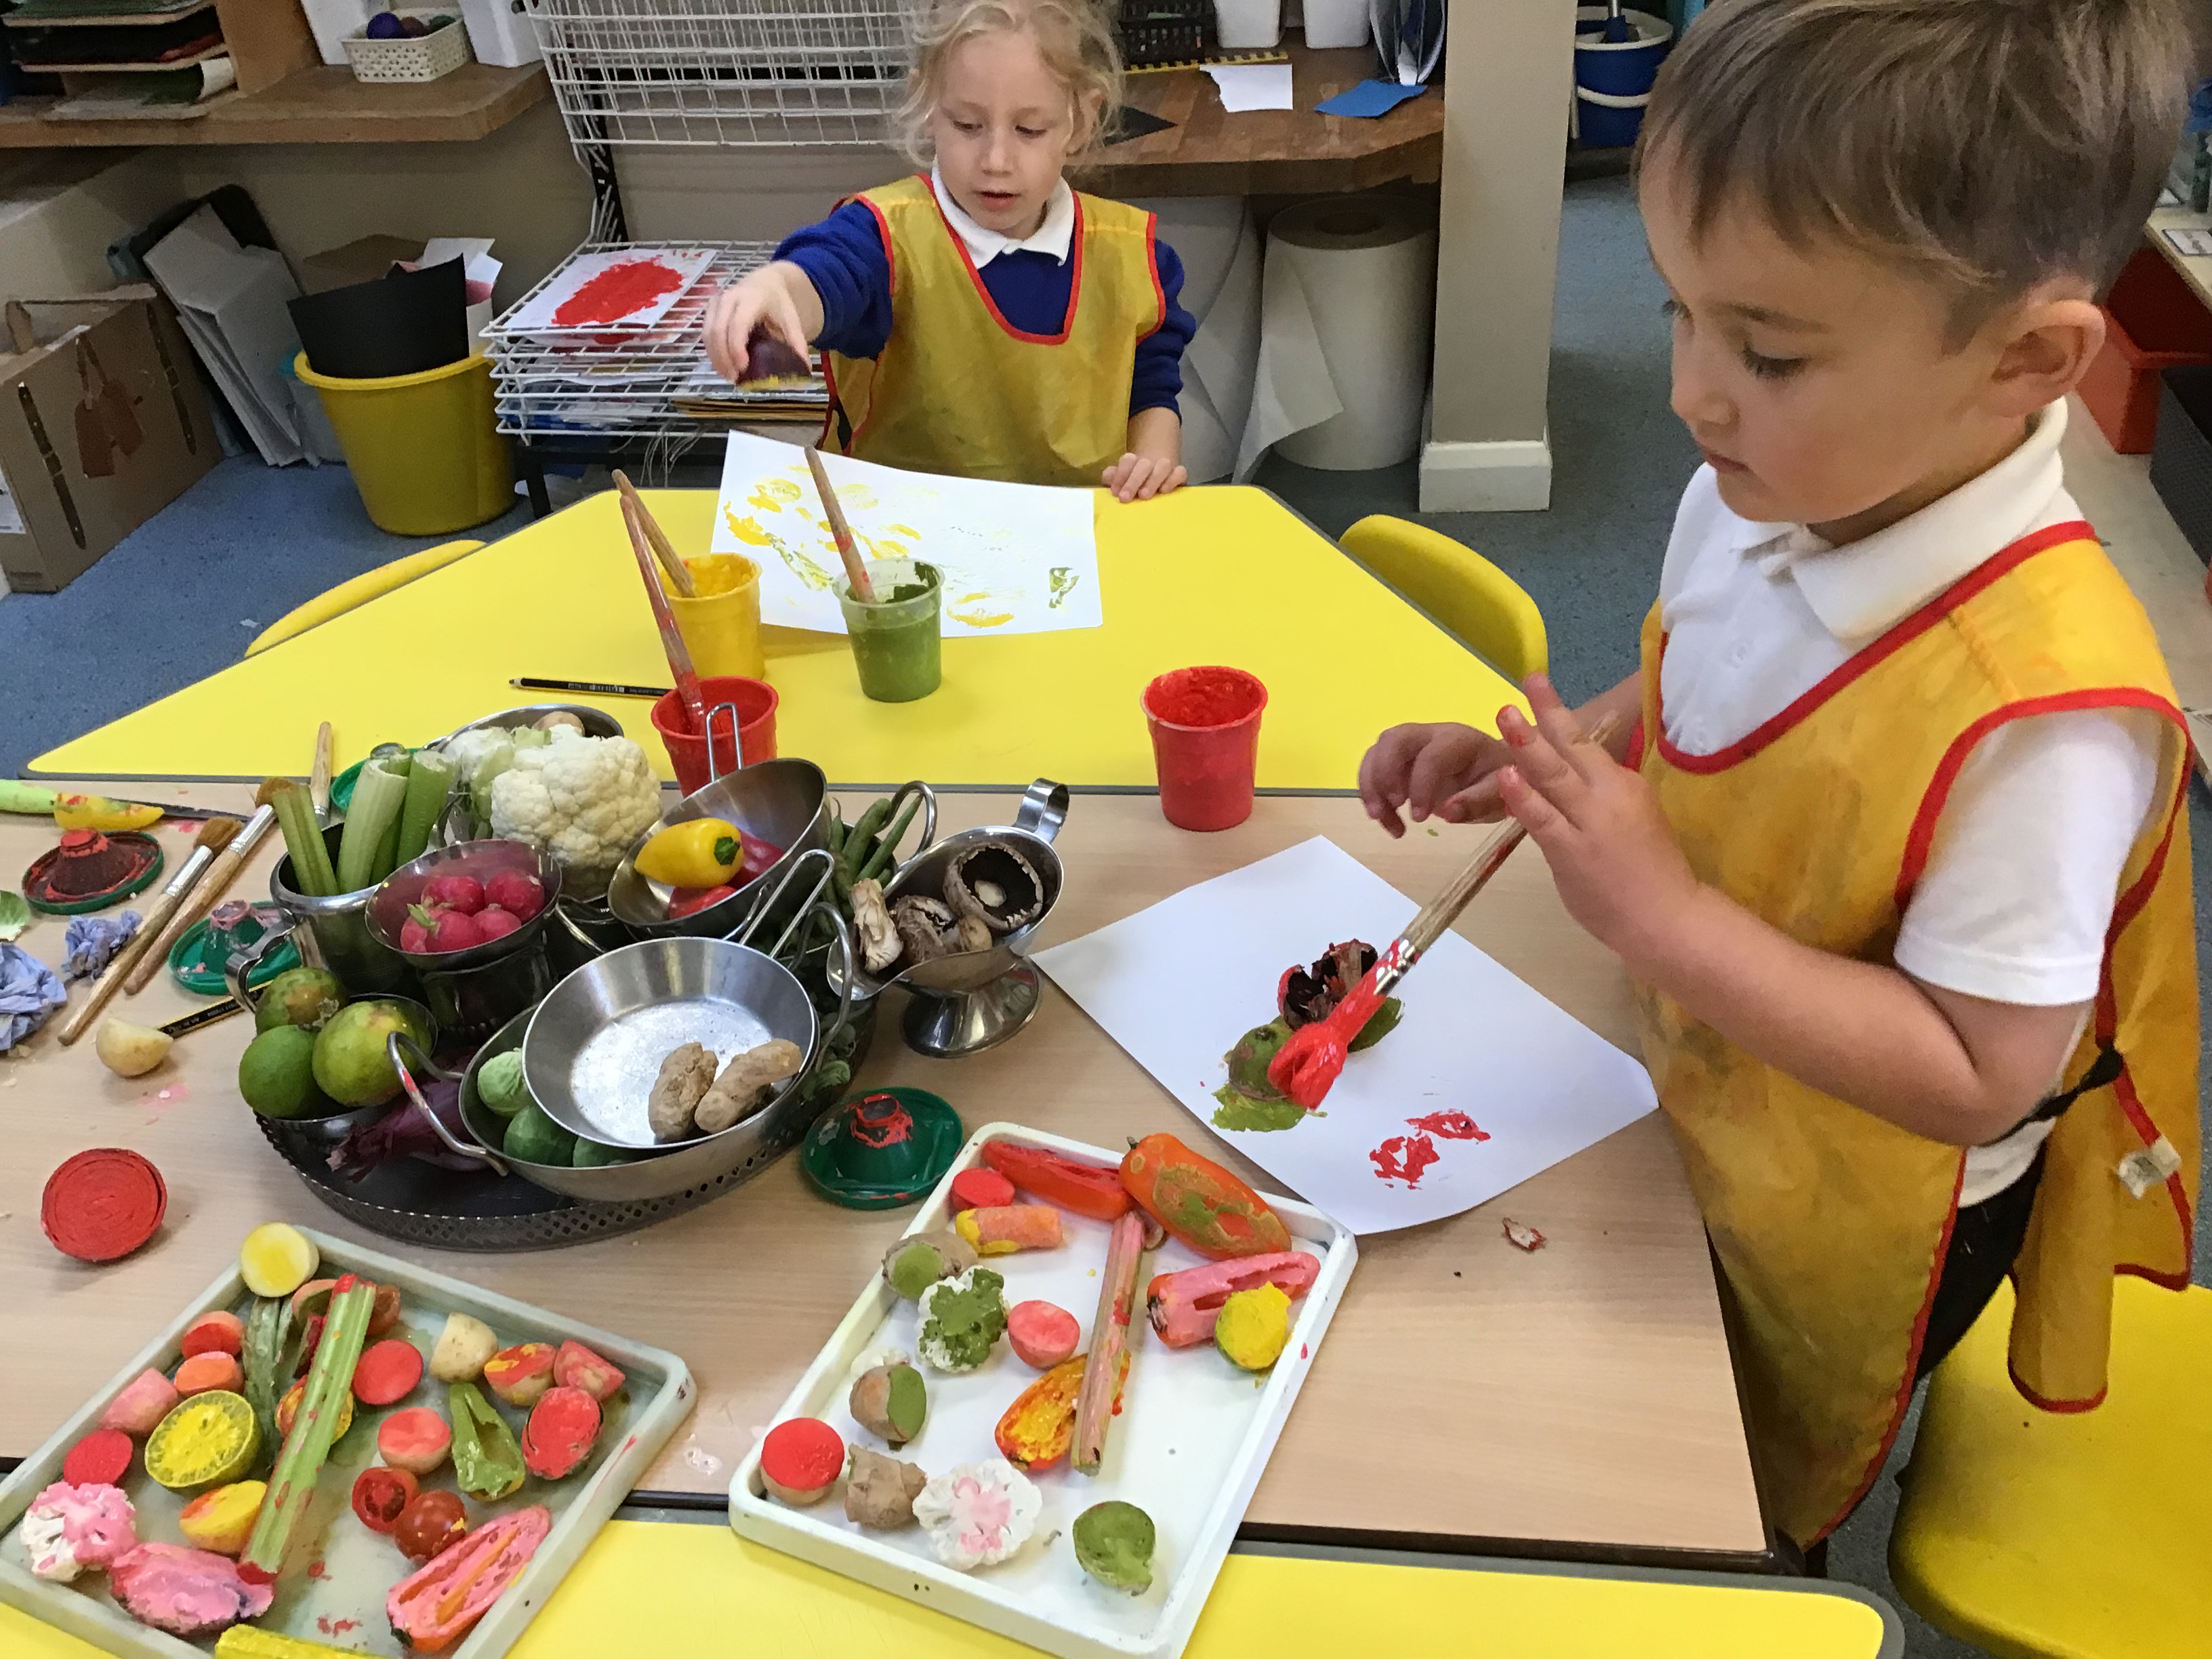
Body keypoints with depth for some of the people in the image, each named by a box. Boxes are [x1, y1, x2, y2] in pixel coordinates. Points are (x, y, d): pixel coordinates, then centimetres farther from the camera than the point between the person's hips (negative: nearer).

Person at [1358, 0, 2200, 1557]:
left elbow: (1976, 1075, -31)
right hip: (1694, 1108, 6)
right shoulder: (1760, 493, -15)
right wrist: (1517, 763, -13)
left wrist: (1662, 909, -37)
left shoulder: (2039, 712, -37)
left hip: (1841, 1239, -6)